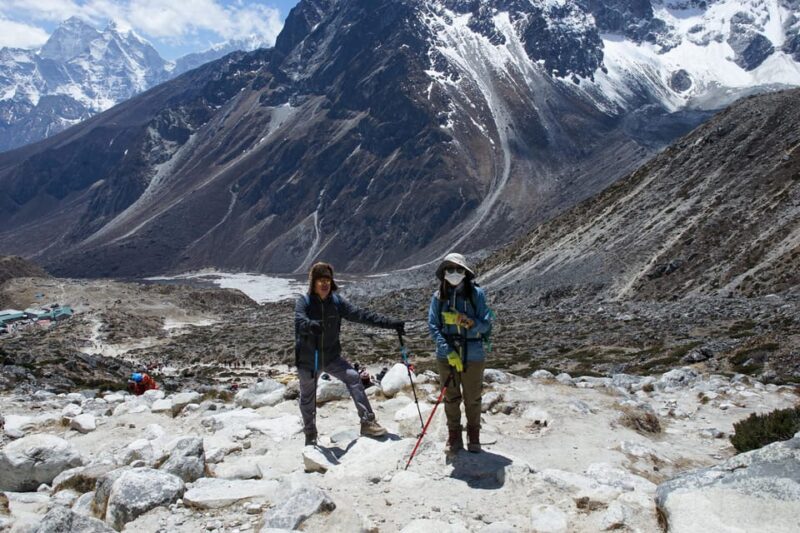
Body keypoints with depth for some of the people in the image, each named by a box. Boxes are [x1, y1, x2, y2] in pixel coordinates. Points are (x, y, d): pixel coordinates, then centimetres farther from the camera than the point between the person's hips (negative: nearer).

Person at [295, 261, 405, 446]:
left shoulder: (336, 301, -3)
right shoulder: (304, 301, -12)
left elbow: (361, 314, -8)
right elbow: (300, 320, -32)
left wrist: (390, 323, -16)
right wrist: (311, 325, -56)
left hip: (331, 356, 2)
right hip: (307, 360, -2)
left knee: (353, 377, -18)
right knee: (308, 398, 10)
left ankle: (367, 422, -15)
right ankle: (310, 435, 31)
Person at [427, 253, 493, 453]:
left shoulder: (476, 293, -6)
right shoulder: (438, 297, -2)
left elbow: (486, 325, -5)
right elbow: (433, 327, -6)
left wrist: (470, 323, -27)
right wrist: (449, 351, -18)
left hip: (473, 356, -1)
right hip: (446, 356, 1)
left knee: (472, 399, 11)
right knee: (451, 399, 12)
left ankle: (474, 437, 30)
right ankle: (454, 437, 27)